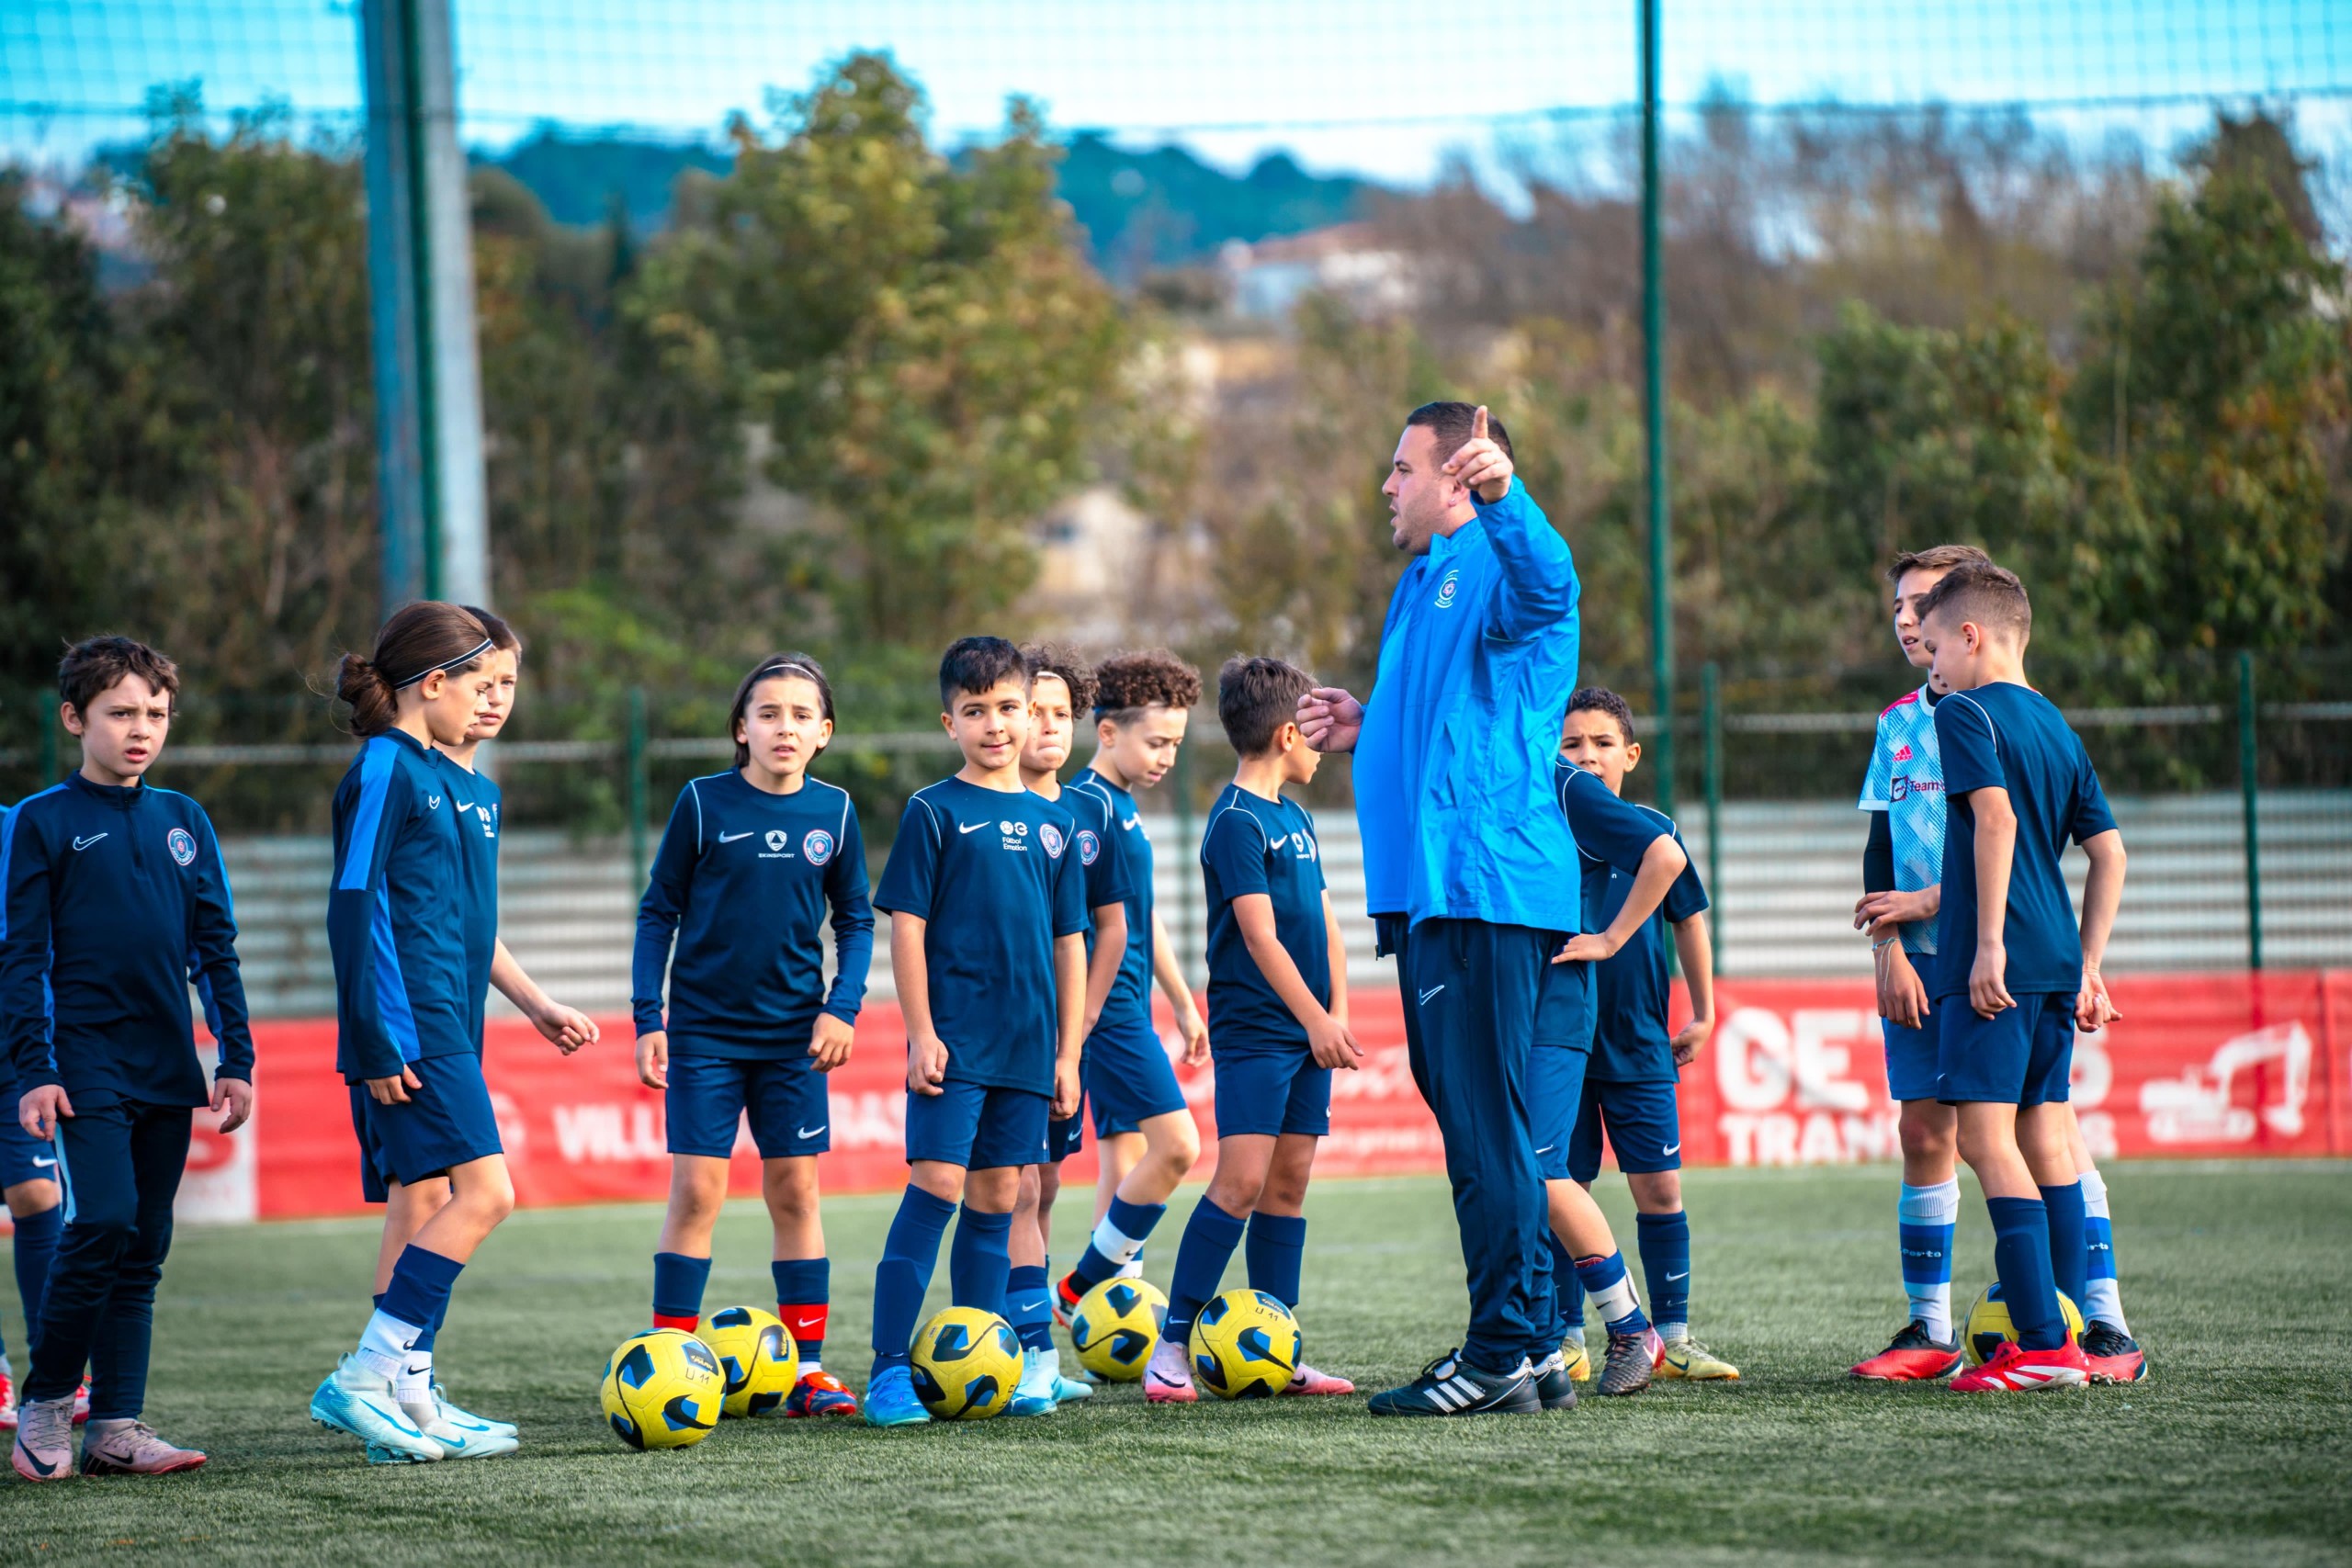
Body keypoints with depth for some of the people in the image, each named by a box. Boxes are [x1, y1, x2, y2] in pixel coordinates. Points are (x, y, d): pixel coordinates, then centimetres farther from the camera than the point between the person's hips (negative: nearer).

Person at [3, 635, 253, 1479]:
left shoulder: (184, 822, 12)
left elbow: (215, 950, 16)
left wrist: (235, 1059, 10)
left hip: (168, 1067, 5)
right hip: (85, 1061, -5)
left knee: (144, 1249, 4)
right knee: (102, 1223, -17)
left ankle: (116, 1426, 6)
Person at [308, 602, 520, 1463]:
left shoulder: (437, 774, 18)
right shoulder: (385, 771, -10)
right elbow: (355, 907, -15)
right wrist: (382, 1042, -19)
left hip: (442, 1029, 10)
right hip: (411, 1029, -10)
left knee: (426, 1208, 8)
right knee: (483, 1193, -15)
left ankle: (404, 1399, 9)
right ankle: (362, 1381, -15)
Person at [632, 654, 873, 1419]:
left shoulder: (834, 811, 1)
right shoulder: (704, 803, -6)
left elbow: (856, 921, 10)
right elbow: (658, 912, 0)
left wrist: (841, 1007, -4)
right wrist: (647, 1020, -5)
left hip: (794, 1034, 2)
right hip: (705, 1029, -2)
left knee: (795, 1190, 4)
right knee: (697, 1189, -6)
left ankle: (808, 1367, 9)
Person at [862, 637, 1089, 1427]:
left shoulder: (1054, 822, 12)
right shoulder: (934, 812, -1)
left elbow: (1069, 942, 15)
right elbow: (906, 925, -4)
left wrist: (1067, 1052, 11)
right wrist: (920, 1032, -11)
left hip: (1027, 1046, 5)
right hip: (954, 1039, -5)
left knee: (996, 1200, 8)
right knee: (936, 1188, -12)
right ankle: (890, 1370, -12)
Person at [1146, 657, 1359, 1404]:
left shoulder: (1296, 818, 16)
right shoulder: (1236, 822, -11)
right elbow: (1260, 935, -16)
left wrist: (1337, 1015, 6)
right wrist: (1316, 1020, -18)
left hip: (1307, 1029, 8)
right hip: (1254, 1028, -8)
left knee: (1289, 1183, 6)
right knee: (1241, 1180, -15)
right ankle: (1172, 1348, -13)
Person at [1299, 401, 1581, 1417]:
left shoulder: (1494, 565, -7)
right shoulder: (1421, 584, 24)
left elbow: (1547, 581, -33)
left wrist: (1503, 494, -49)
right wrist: (1367, 730, 21)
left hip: (1486, 888, -11)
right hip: (1428, 892, 11)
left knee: (1484, 1125, -10)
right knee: (1473, 1123, 12)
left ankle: (1502, 1354, -9)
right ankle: (1527, 1347, 17)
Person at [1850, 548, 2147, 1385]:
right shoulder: (1899, 724, 15)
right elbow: (1880, 854, 13)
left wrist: (1925, 902, -11)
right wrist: (1887, 949, -1)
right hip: (1923, 966, 5)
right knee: (1925, 1133, 2)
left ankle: (2107, 1328, -7)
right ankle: (1929, 1331, 7)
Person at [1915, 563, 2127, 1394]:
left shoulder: (1965, 713, -6)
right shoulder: (2058, 727, 18)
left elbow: (1995, 815, -21)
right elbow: (2109, 852, 17)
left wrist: (1989, 942, -21)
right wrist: (2086, 967, 19)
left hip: (1995, 961, -8)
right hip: (2056, 959, 9)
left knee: (1986, 1137, -10)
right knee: (2044, 1138, 12)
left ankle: (2042, 1343, -17)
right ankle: (2064, 1338, 14)